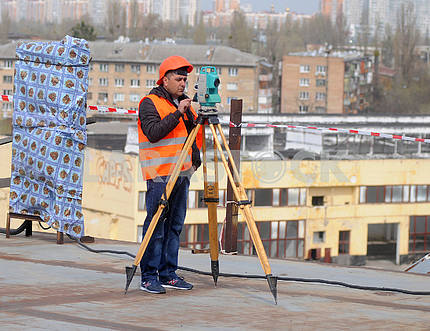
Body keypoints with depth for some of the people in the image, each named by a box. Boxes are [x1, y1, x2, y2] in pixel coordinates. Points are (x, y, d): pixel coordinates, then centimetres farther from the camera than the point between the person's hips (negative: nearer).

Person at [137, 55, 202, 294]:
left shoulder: (184, 103, 18)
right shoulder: (150, 103, -5)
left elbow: (193, 134, 25)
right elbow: (153, 132, -19)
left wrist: (195, 158, 12)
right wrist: (177, 113, -20)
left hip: (182, 174, 8)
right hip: (159, 175, -8)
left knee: (175, 225, 8)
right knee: (156, 226, -7)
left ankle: (168, 274, 14)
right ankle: (148, 277, -5)